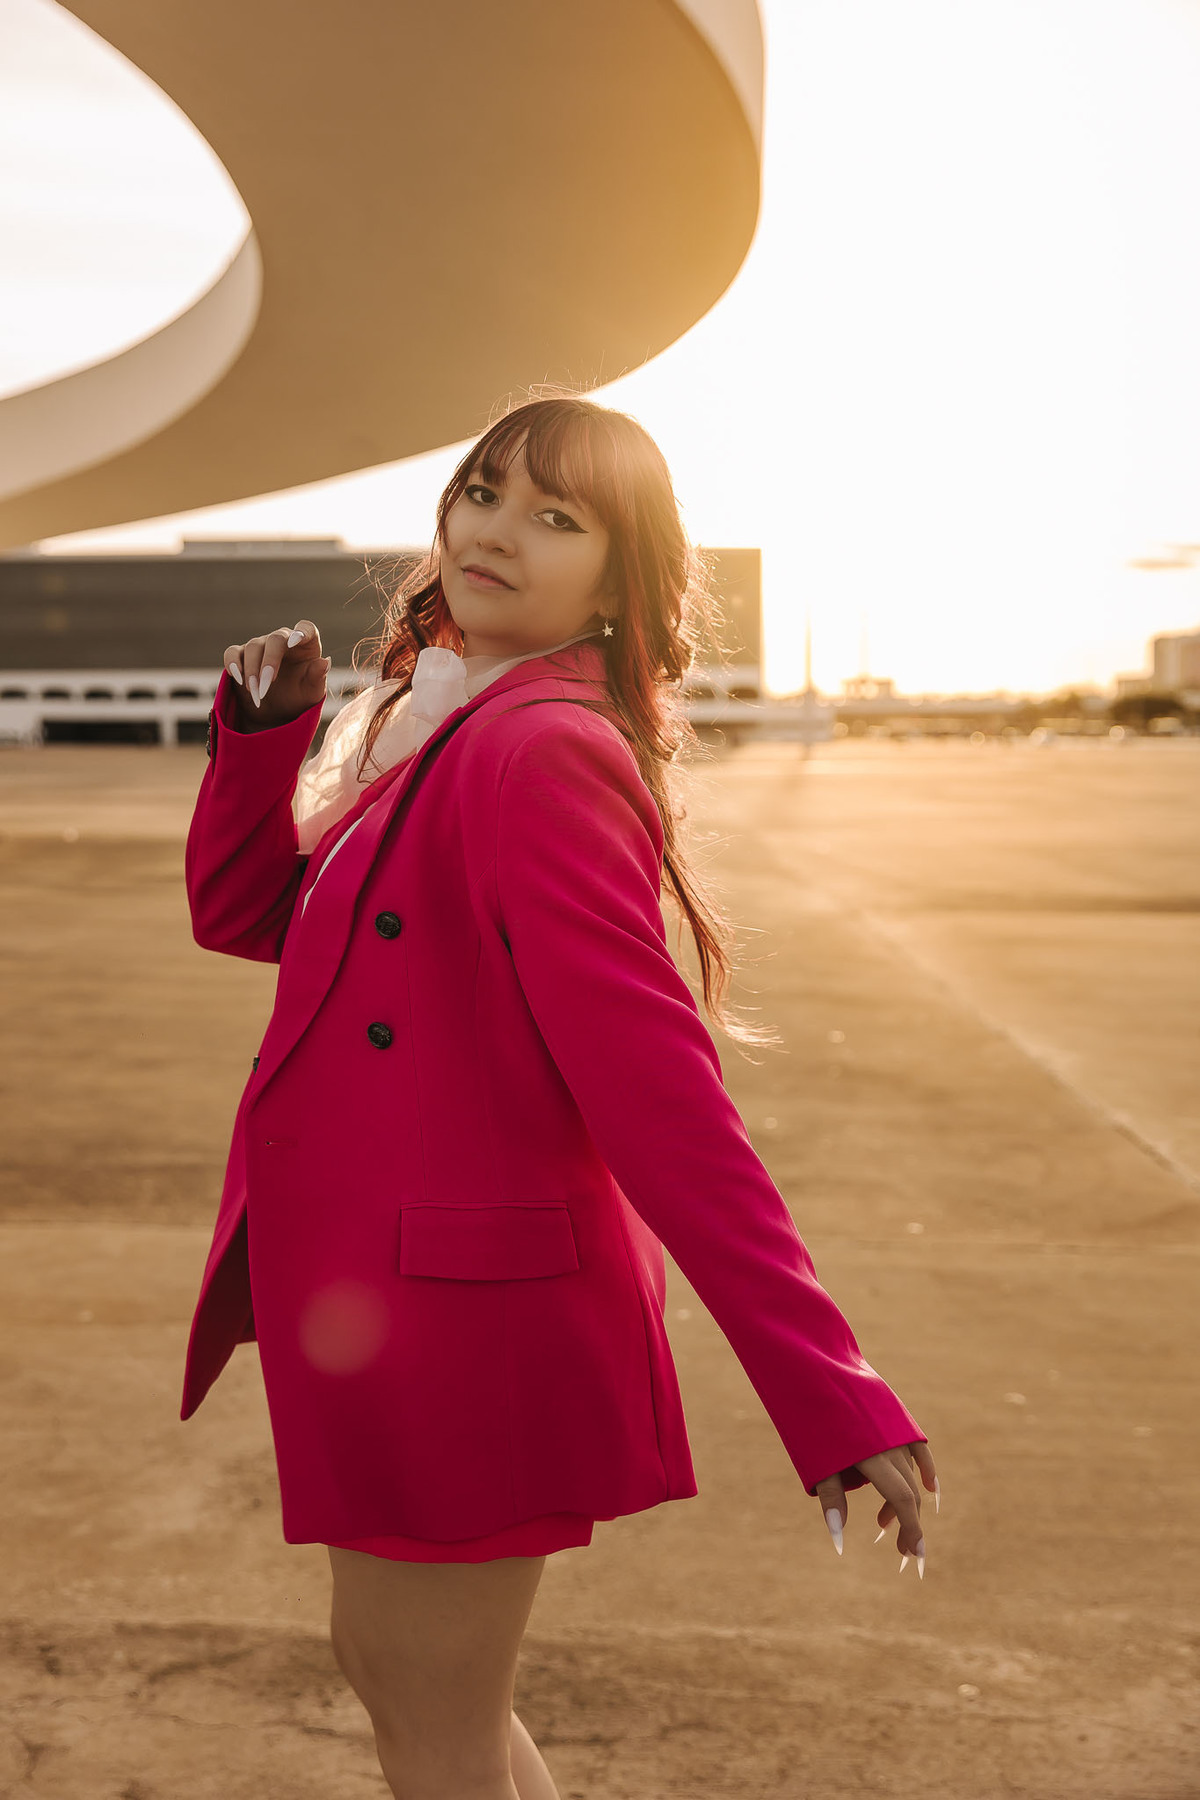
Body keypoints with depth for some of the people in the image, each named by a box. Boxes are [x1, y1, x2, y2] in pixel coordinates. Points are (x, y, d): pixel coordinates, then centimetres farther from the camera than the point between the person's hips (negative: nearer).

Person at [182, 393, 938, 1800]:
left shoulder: (537, 752, -21)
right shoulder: (430, 727, 9)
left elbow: (655, 1082, -25)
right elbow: (241, 913, 15)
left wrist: (831, 1396, -27)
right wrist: (267, 724, -1)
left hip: (460, 1307, -9)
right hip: (377, 1299, 9)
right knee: (388, 1669, 26)